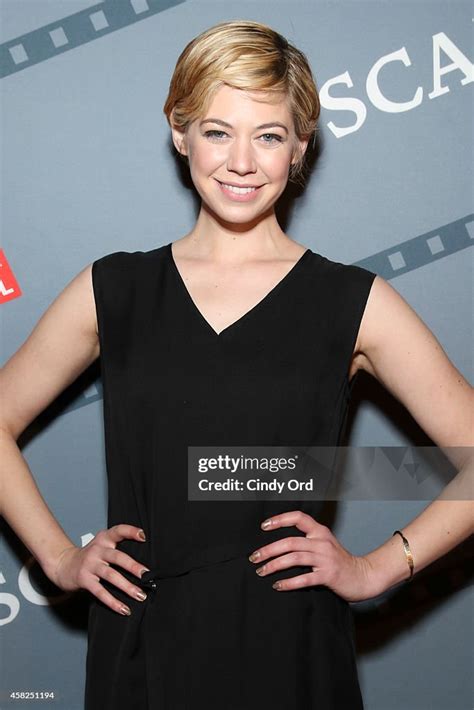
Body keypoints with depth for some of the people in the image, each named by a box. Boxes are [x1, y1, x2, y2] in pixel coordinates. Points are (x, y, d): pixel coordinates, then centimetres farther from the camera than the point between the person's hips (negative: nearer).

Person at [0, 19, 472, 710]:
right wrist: (60, 556, 3)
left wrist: (375, 568, -6)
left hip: (290, 651, -1)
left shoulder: (355, 302, -3)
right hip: (138, 652, 2)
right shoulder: (113, 290, 2)